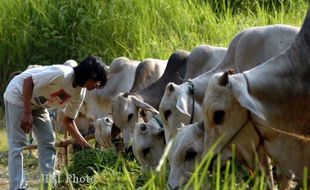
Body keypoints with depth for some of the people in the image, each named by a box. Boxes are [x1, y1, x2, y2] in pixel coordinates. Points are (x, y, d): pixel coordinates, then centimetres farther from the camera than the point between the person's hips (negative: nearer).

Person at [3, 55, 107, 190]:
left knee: (48, 142, 3)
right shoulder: (62, 74, -32)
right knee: (17, 145, -11)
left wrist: (84, 144, -4)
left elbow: (68, 121, 5)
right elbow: (28, 81, -28)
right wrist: (27, 113, -29)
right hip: (18, 95, -8)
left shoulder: (80, 93, -6)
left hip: (36, 102, 8)